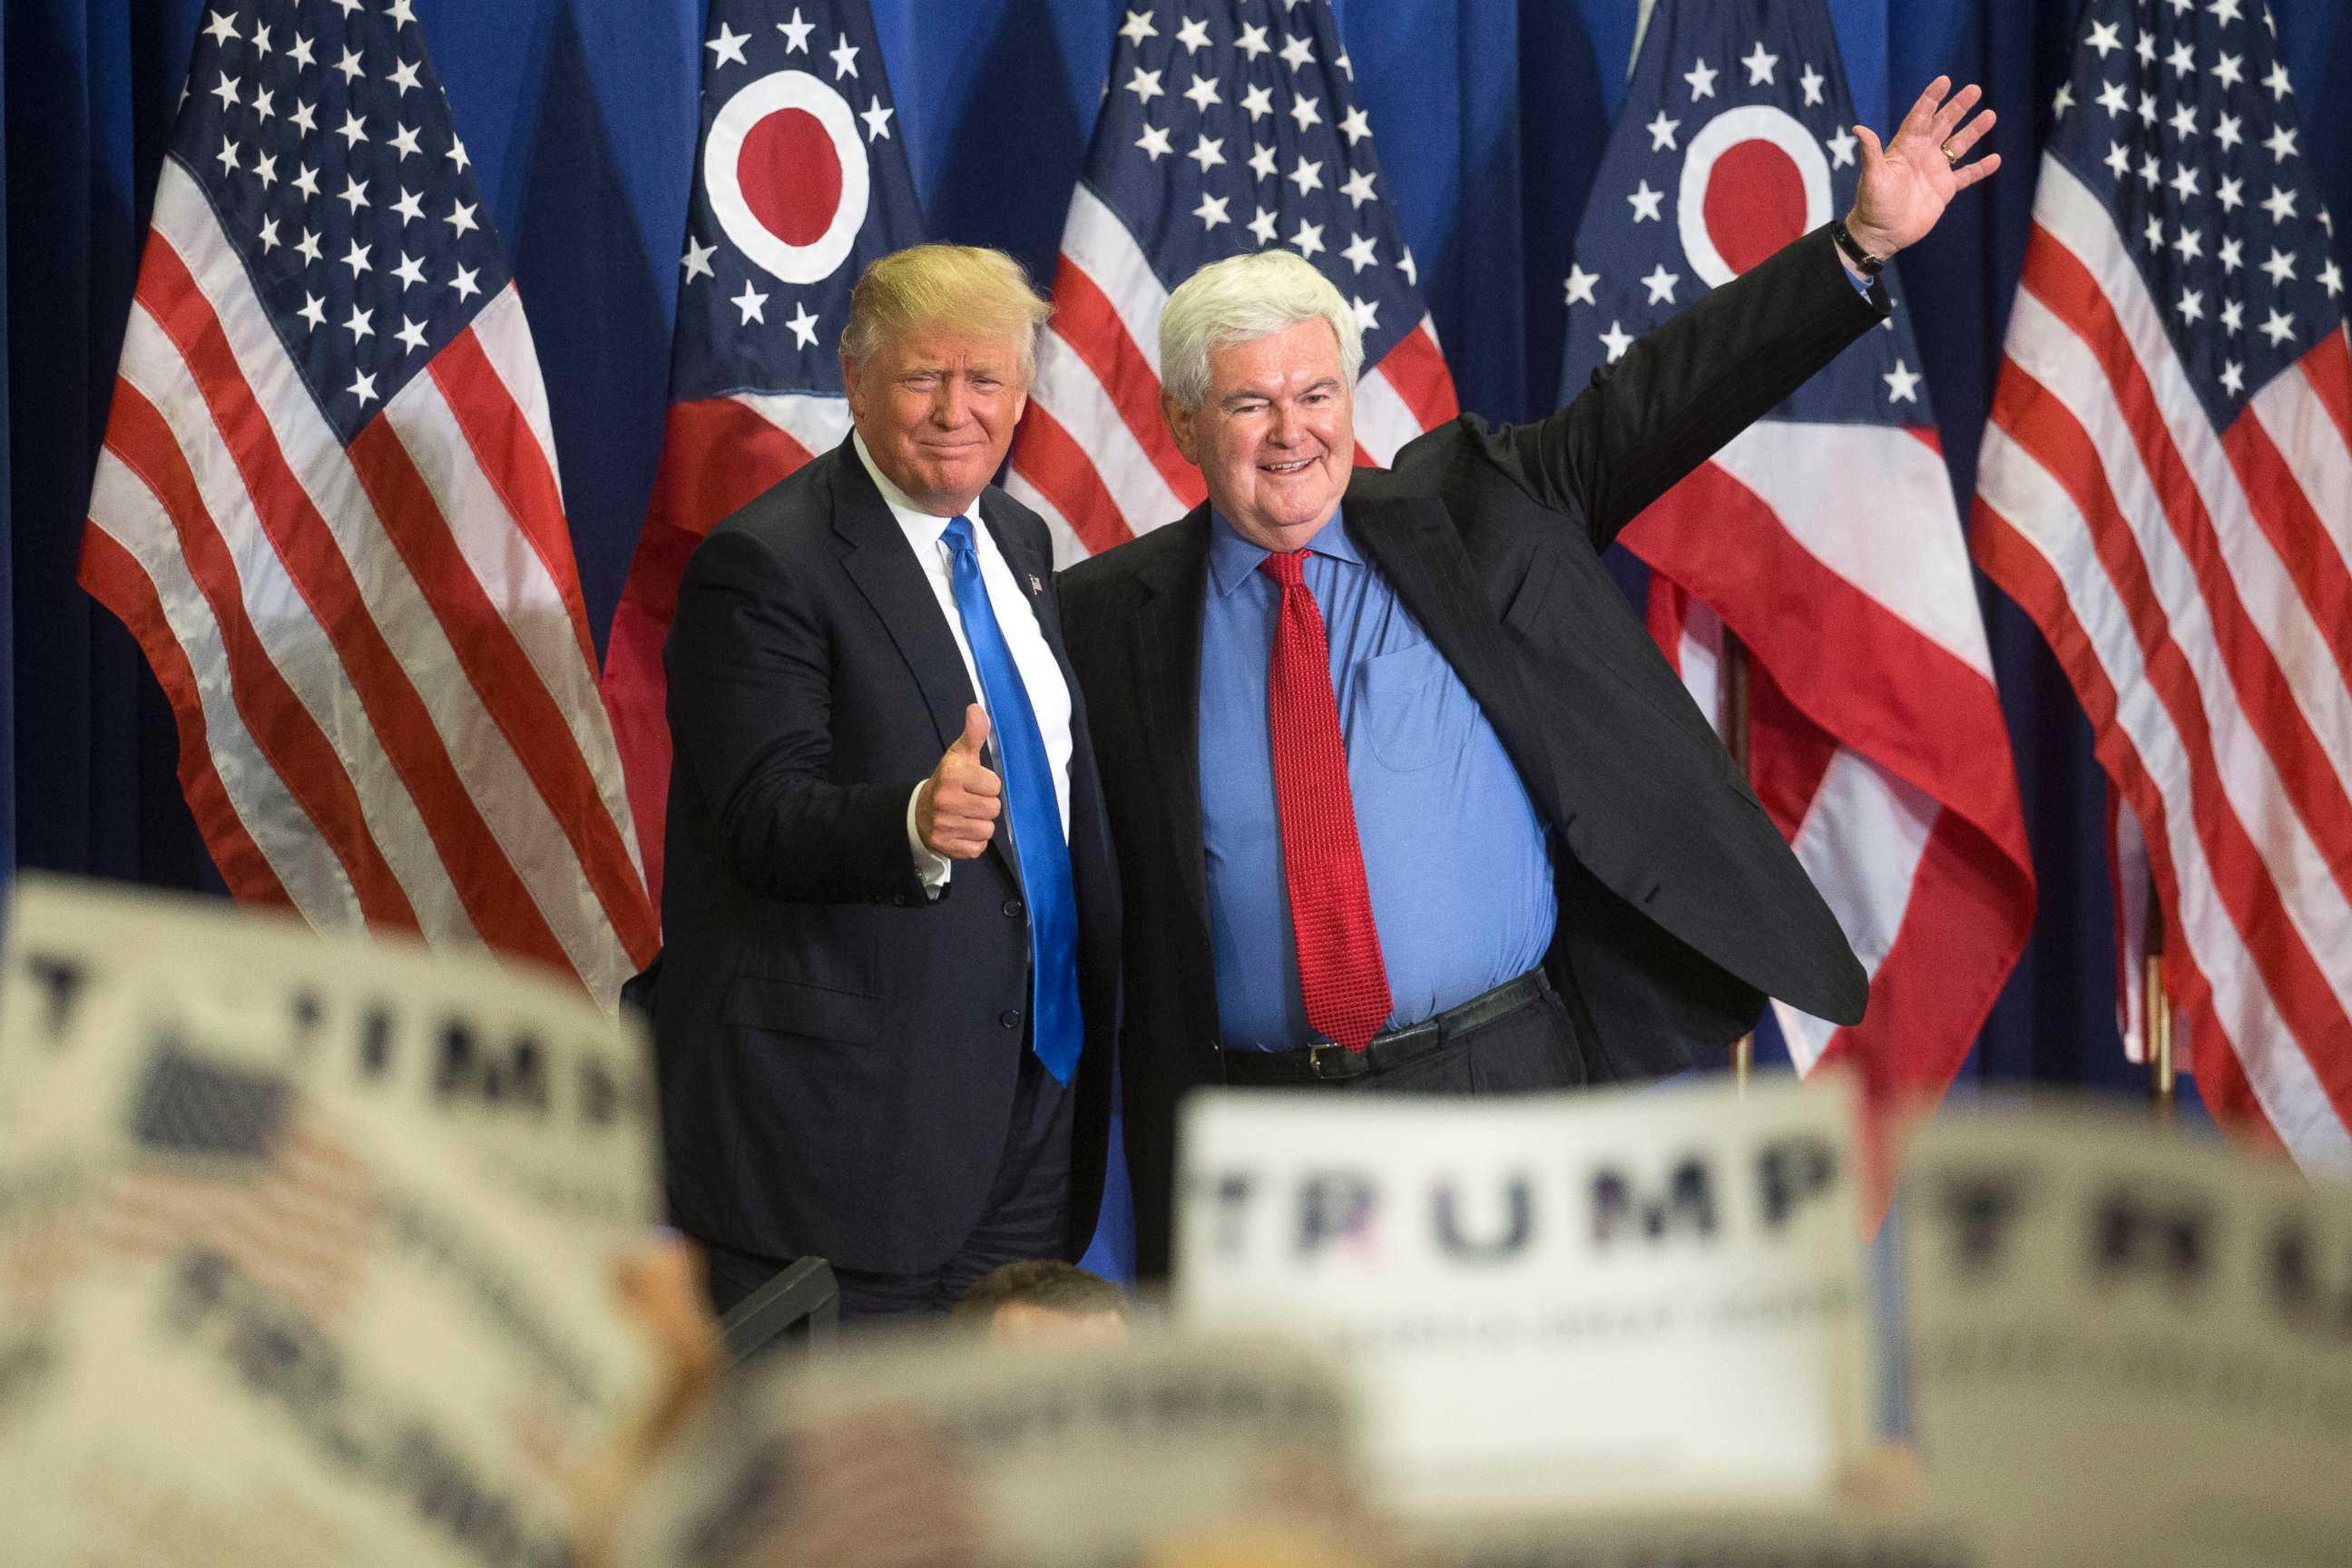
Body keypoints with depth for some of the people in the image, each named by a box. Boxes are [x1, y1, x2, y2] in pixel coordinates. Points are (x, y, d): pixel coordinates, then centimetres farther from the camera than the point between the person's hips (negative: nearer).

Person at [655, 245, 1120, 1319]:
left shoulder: (1017, 543, 14)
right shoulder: (763, 565, -12)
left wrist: (1098, 1007, 16)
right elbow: (762, 817, -20)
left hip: (1035, 1087, 7)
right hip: (849, 1095, -7)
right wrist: (913, 822, -39)